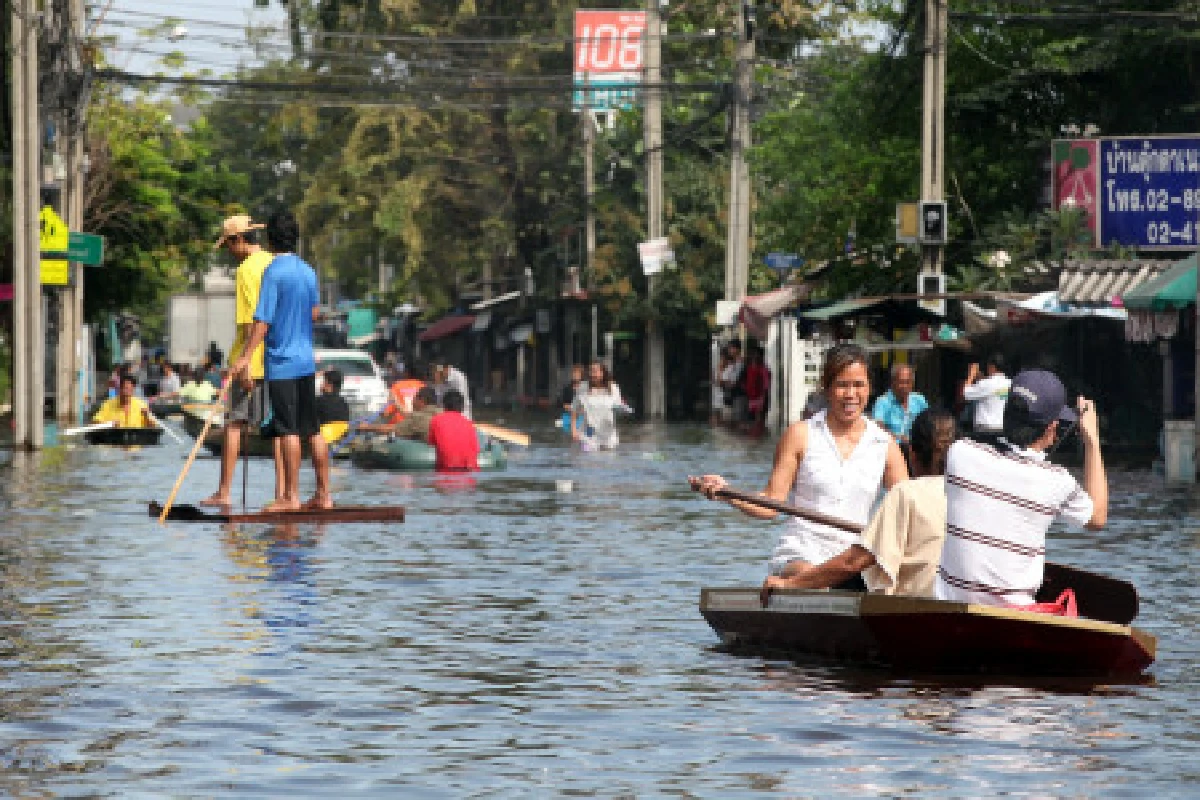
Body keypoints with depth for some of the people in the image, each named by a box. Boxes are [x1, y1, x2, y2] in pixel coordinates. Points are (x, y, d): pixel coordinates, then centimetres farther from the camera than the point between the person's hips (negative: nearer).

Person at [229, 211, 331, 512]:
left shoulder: (274, 272, -12)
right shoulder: (308, 272, 10)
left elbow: (263, 320, -17)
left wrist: (246, 357, -17)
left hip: (281, 362, -7)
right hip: (307, 360, 7)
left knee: (288, 430, -6)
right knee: (313, 430, 9)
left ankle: (290, 496, -6)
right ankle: (324, 494, 10)